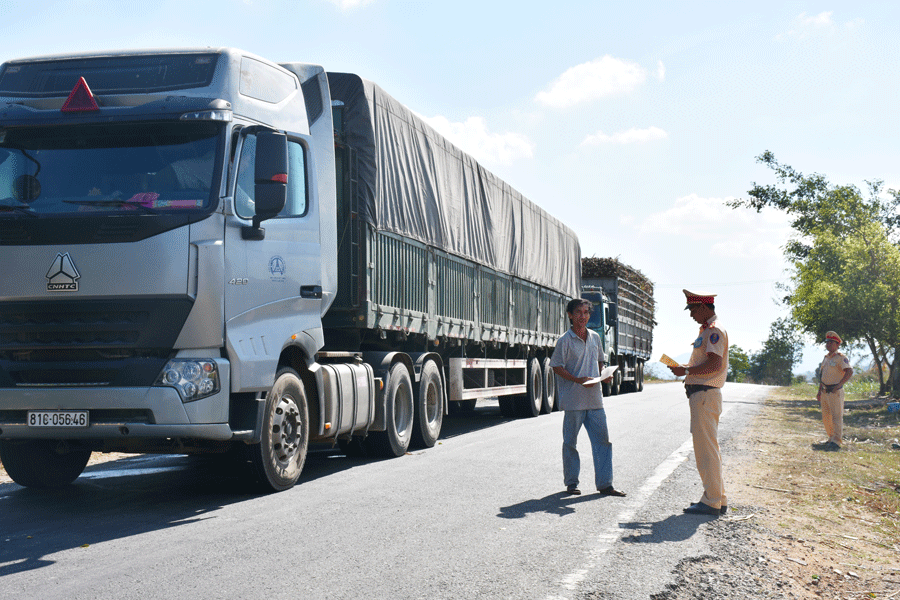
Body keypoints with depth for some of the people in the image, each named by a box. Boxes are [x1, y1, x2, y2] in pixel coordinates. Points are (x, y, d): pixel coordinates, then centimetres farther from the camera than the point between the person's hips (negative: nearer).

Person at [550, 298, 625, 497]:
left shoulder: (595, 337, 12)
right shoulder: (565, 340, -5)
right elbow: (557, 366, -7)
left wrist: (601, 376, 4)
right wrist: (579, 380, -17)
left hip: (594, 398, 5)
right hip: (573, 400, -5)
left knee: (602, 440, 1)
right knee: (570, 442, 4)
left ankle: (604, 484, 6)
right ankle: (571, 482, 16)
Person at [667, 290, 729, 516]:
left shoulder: (714, 331, -12)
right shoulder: (707, 330, 21)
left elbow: (715, 364, -22)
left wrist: (687, 371, -16)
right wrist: (686, 368, 12)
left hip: (705, 394, -11)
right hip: (701, 393, 11)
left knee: (706, 448, -9)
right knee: (707, 447, 14)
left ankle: (712, 502, -7)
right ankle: (718, 499, 19)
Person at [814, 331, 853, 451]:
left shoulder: (840, 358, -9)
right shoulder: (825, 358, 17)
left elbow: (849, 371, -21)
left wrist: (839, 385, -27)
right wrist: (819, 391, 22)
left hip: (835, 392, -9)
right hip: (825, 391, 9)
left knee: (836, 417, -8)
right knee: (826, 418, 13)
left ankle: (836, 442, -8)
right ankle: (831, 439, 23)